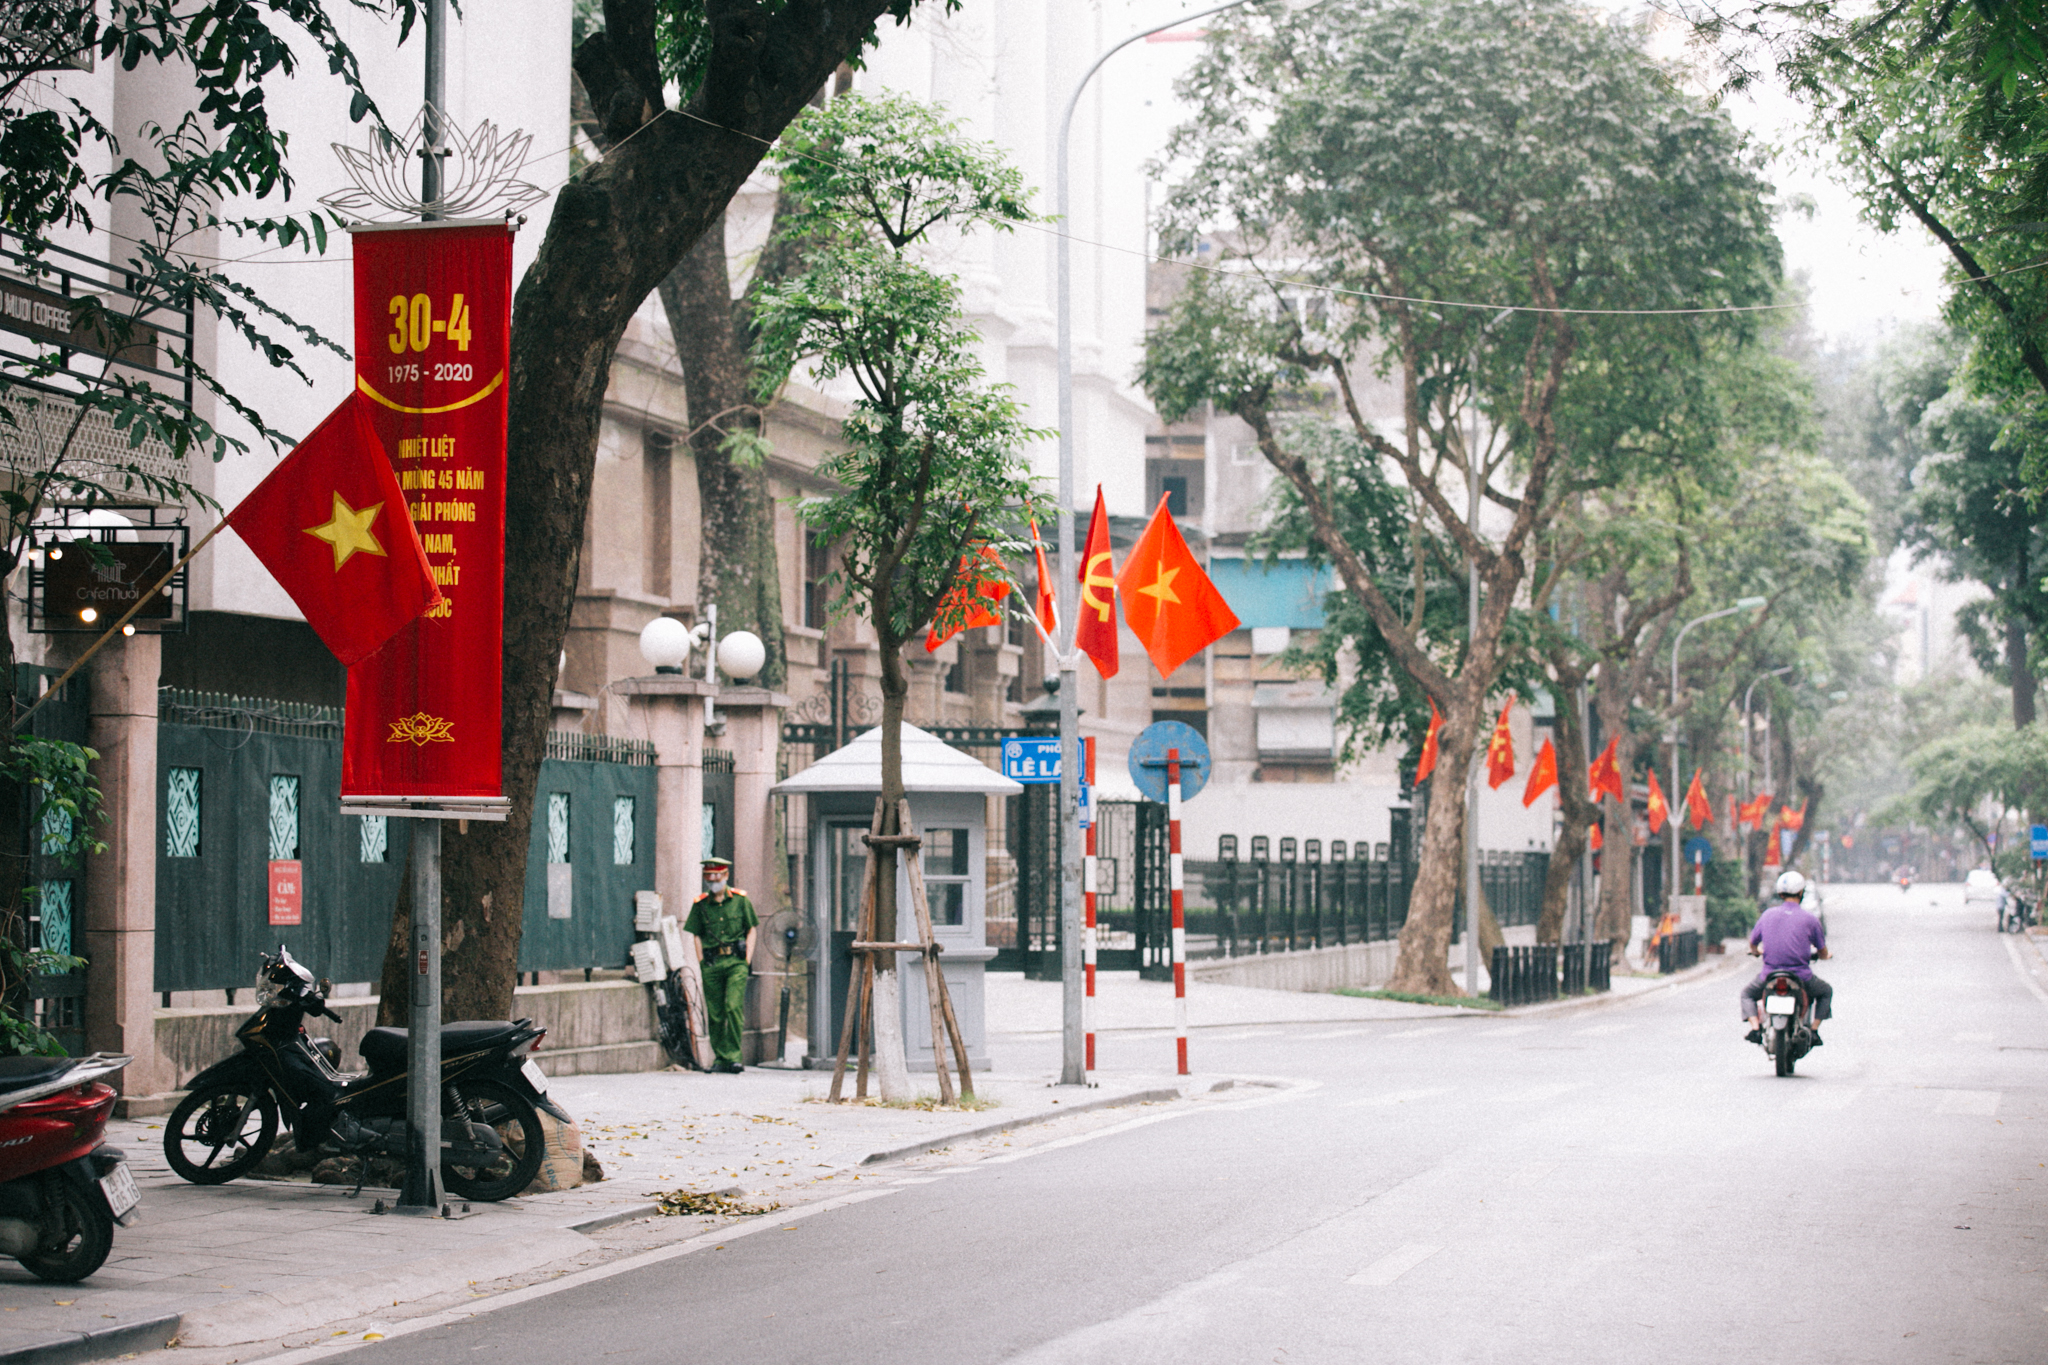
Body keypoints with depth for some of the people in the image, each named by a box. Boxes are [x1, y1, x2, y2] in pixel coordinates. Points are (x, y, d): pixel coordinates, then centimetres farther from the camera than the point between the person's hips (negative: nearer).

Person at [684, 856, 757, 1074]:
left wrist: (747, 960, 0)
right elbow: (697, 935, 12)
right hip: (711, 964, 2)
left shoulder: (740, 899, 5)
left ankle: (734, 1056, -11)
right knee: (715, 1014, 3)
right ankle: (720, 1058, 12)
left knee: (734, 1007, -14)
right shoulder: (700, 904, 9)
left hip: (736, 962, -2)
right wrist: (701, 962, 2)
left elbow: (751, 930, 9)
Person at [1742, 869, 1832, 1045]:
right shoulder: (1809, 919, -3)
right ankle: (1814, 1031, 13)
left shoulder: (1767, 915, 3)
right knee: (1826, 991, 28)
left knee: (1747, 994, 29)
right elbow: (1823, 953, 7)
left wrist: (1758, 951, 41)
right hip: (1801, 976, -1)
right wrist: (1826, 955, 33)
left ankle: (1755, 1028, 5)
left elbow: (1753, 944, 16)